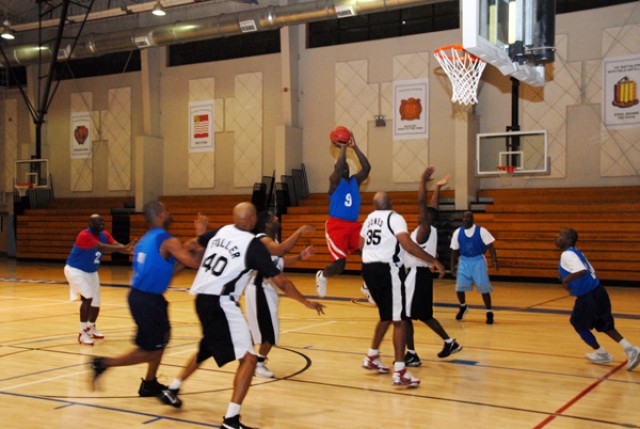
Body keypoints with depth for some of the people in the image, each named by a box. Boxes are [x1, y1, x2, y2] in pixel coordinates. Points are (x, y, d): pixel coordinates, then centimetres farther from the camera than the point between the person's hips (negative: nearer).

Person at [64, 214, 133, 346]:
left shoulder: (104, 235, -6)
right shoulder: (84, 235, -29)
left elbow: (116, 245, -21)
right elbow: (102, 247, -43)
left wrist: (127, 249, -44)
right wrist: (123, 248, -54)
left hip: (92, 272, 8)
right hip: (76, 270, -8)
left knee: (96, 302, 12)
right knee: (87, 298, -24)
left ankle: (91, 327, 39)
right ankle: (83, 333, -15)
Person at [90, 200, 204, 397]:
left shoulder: (145, 239, 13)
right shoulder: (168, 241, -14)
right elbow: (195, 263, -14)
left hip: (138, 296, 9)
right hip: (148, 300, -9)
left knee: (163, 337, 24)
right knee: (150, 351, 3)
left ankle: (150, 384, 29)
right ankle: (104, 363, 2)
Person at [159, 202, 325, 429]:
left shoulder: (221, 231, 8)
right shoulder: (254, 245, -9)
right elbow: (280, 281, -6)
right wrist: (307, 302, 5)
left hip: (202, 299, 8)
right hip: (221, 304, -8)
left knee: (207, 348, 31)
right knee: (248, 358, -7)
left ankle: (172, 390, 42)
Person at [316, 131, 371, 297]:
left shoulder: (355, 181, 12)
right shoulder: (335, 181, -2)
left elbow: (366, 167, -1)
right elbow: (338, 166, -22)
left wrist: (354, 147, -3)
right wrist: (343, 147, -12)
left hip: (353, 225, 5)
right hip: (336, 226, -5)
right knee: (339, 264, -10)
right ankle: (322, 276, 23)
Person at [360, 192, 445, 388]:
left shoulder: (370, 218, 15)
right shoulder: (394, 218, -6)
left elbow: (361, 244, 26)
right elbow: (407, 244, -19)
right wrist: (434, 261, -16)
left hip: (368, 268, 8)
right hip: (386, 270, -8)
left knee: (387, 317, 24)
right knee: (399, 320, -6)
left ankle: (372, 357, 34)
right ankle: (399, 371, -11)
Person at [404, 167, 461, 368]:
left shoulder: (425, 228, -13)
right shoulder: (429, 229, 10)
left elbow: (421, 202, -22)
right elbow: (432, 207, 24)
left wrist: (423, 180, -16)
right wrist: (437, 188, 30)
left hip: (417, 275, -10)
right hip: (420, 274, 10)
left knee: (405, 315, -5)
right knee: (424, 315, 20)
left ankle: (412, 355, -1)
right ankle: (450, 343, 26)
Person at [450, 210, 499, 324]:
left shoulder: (481, 231, -8)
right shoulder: (457, 233, 0)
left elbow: (490, 246, -9)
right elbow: (454, 251, 7)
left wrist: (495, 260, -22)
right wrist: (452, 267, 4)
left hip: (478, 260, -2)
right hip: (464, 261, 3)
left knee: (484, 287, -6)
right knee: (459, 287, -5)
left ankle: (489, 313, 10)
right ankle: (463, 307, 24)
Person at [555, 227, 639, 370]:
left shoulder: (567, 254, -15)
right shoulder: (576, 252, 15)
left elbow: (581, 271, -32)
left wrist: (566, 281, -19)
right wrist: (569, 280, 20)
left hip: (588, 296, -9)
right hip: (597, 291, 9)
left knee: (579, 324, 15)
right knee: (603, 325, 20)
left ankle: (601, 353, 26)